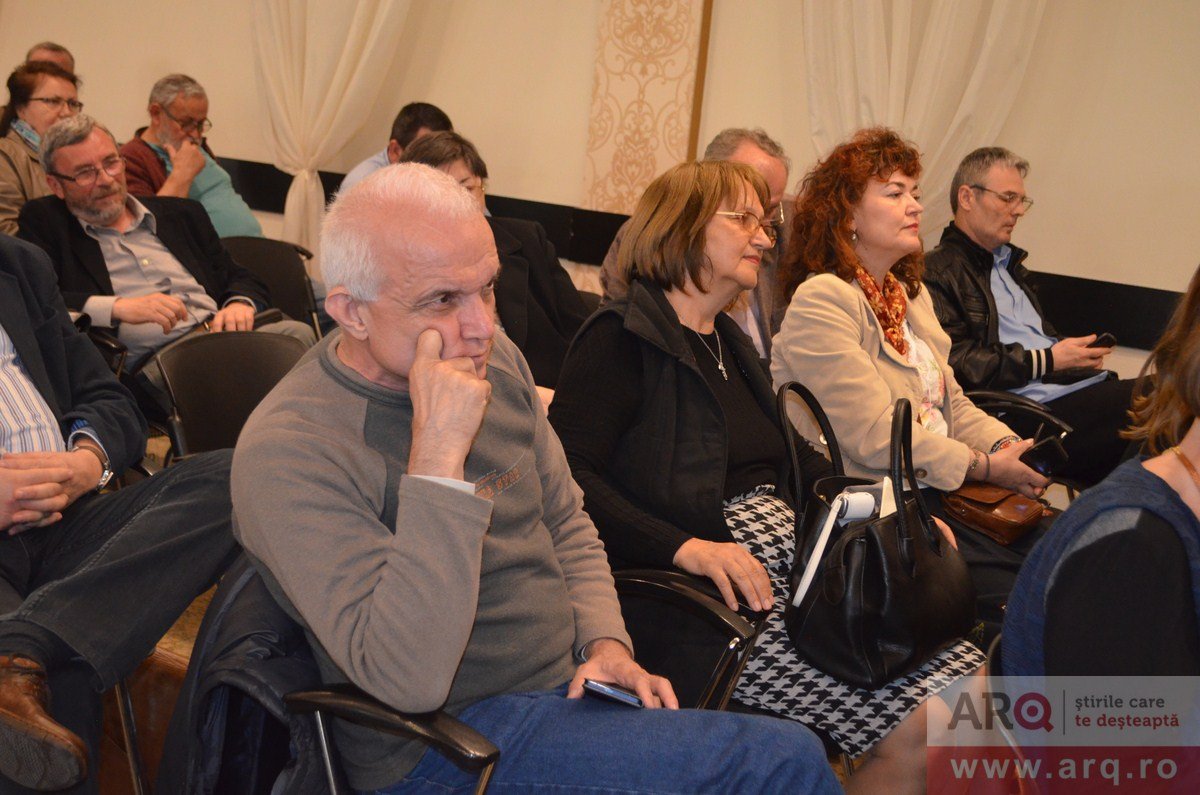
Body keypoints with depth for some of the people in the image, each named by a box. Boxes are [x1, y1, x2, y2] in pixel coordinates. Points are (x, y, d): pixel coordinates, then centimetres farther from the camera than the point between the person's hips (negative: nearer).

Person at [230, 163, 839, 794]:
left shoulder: (495, 362, 3)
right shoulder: (289, 452, -21)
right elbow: (410, 681, -29)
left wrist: (605, 640, -1)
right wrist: (440, 453, -32)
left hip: (574, 679, 7)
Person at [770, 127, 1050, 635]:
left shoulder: (911, 294, 19)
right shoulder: (820, 300, -11)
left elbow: (951, 403, 18)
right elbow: (874, 435, -18)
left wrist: (1009, 447, -2)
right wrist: (987, 466, -13)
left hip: (932, 494, 9)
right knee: (1014, 597, -21)